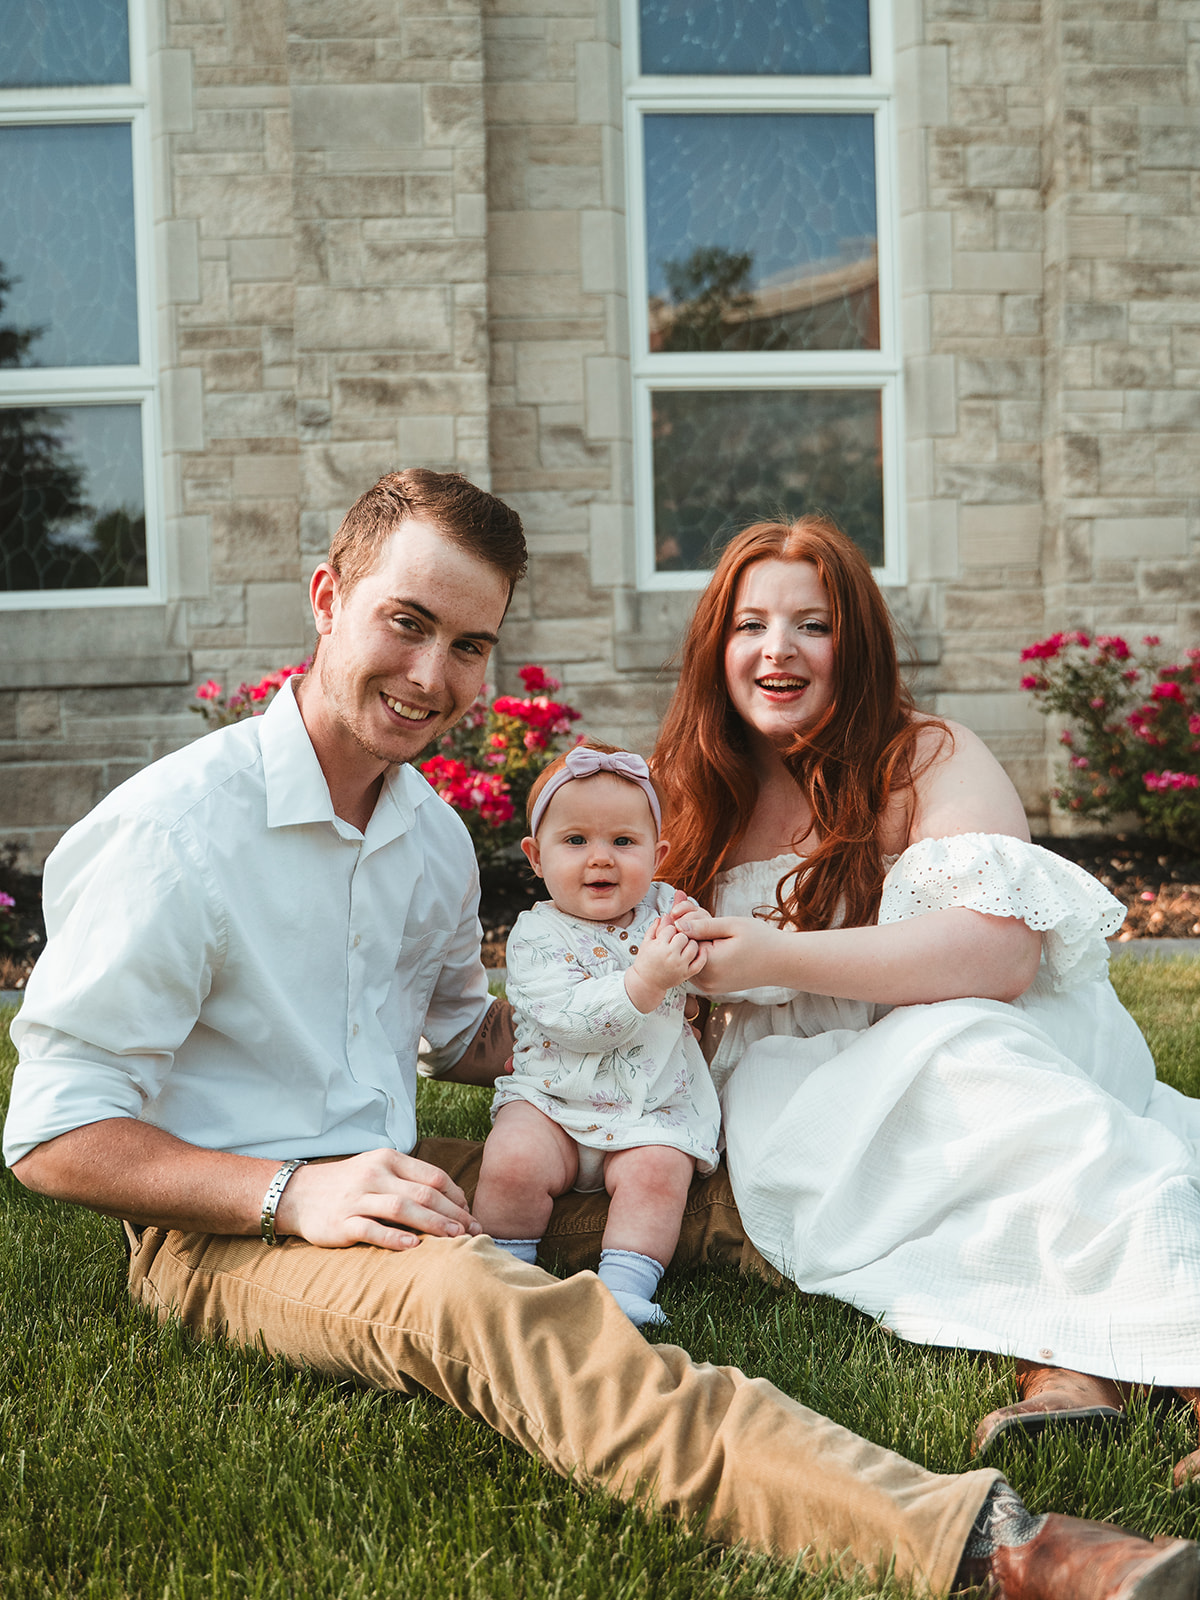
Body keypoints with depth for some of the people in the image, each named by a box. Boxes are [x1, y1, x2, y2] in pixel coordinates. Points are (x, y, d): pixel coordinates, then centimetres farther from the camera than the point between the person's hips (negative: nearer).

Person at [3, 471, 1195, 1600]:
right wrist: (295, 1193, -29)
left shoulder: (433, 835, 8)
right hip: (224, 1231, -9)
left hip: (396, 1185, 9)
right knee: (474, 1300, -38)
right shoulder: (174, 828, -15)